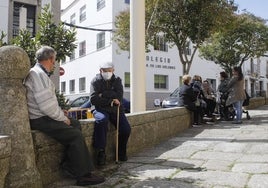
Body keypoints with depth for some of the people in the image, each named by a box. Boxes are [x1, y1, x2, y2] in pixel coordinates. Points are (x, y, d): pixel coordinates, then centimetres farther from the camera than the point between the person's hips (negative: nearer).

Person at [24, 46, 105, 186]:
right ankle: (83, 175, -7)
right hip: (40, 120, -11)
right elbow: (46, 105, -25)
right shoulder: (38, 74, -17)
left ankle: (68, 163, 9)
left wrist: (60, 112, 11)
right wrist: (63, 118, -13)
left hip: (43, 116, 11)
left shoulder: (40, 73, 17)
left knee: (76, 125, 11)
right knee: (76, 135, -14)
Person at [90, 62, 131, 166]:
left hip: (115, 109, 3)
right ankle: (101, 152, -31)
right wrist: (111, 101, -15)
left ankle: (121, 152, 10)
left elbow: (119, 96, -7)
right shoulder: (96, 81, 0)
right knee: (102, 119, -37)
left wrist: (103, 94, -13)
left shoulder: (117, 80, 8)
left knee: (126, 129, -16)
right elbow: (93, 99, -13)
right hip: (100, 109, -3)